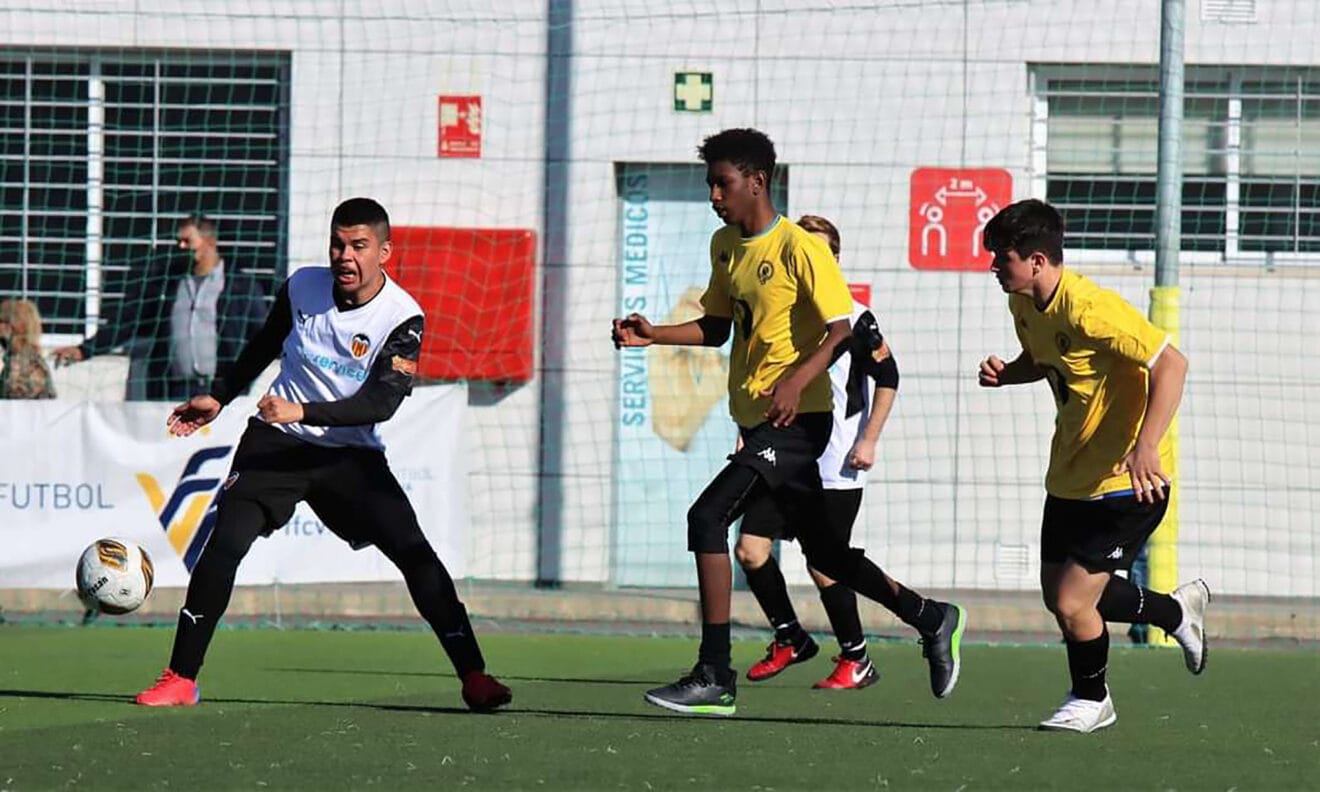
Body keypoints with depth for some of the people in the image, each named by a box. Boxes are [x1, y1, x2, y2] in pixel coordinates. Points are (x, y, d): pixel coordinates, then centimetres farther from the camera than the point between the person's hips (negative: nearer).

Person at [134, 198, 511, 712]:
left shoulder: (402, 318, -13)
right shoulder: (302, 287, -3)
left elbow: (382, 402, -23)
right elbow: (265, 346, 18)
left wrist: (303, 411, -32)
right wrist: (218, 398, 20)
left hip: (351, 454, -1)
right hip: (276, 441, 1)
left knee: (415, 554, -12)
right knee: (225, 543, -16)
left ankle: (473, 677, -4)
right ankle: (180, 680, -9)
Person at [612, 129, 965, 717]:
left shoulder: (800, 249, -13)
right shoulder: (725, 246, 12)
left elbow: (841, 328, -16)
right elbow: (716, 327, 20)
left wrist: (796, 380, -29)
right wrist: (653, 336, 4)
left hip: (795, 420, -9)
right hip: (757, 420, 9)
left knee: (708, 517, -18)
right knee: (822, 550, 14)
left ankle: (714, 677, -17)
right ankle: (931, 620, 29)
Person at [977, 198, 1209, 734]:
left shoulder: (1088, 309, -27)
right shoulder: (1023, 304, 2)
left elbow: (1171, 364, -29)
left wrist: (1146, 446, -38)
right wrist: (1005, 373, 0)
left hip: (1126, 483, -9)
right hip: (1071, 477, 9)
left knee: (1072, 603, -9)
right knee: (1058, 596, 14)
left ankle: (1090, 699, 20)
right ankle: (1178, 610, 37)